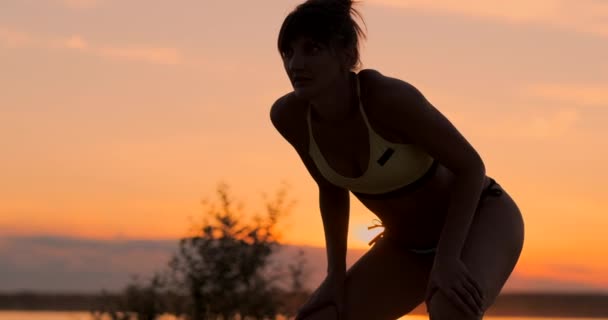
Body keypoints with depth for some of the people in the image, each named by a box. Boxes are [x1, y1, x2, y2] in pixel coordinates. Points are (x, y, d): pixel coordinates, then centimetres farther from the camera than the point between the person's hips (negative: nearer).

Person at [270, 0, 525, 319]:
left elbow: (470, 165, -24)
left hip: (483, 221, -6)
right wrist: (335, 273, -4)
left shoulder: (390, 95, -35)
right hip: (413, 245, 6)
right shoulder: (287, 114, -17)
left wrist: (447, 259, -32)